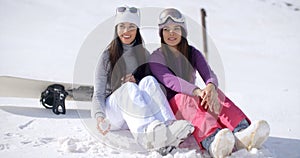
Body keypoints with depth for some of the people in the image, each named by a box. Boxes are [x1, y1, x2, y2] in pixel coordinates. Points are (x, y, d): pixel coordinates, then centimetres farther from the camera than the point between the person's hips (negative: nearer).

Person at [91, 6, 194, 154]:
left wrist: (138, 81, -13)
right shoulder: (107, 56, -1)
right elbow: (98, 94, -7)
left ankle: (169, 125, -49)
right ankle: (150, 132, -63)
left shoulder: (144, 54, 11)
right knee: (129, 87, -35)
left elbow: (151, 85, 11)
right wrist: (100, 117, -28)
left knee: (149, 80, -26)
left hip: (135, 116, 3)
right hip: (112, 113, -2)